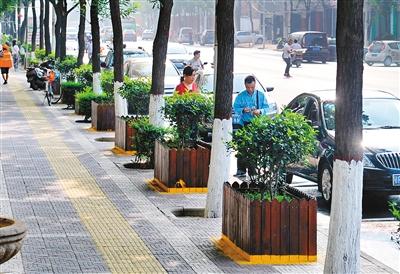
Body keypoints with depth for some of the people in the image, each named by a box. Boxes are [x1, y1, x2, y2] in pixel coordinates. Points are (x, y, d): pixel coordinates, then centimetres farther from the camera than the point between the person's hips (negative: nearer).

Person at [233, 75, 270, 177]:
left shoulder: (261, 95, 6)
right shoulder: (240, 96, 4)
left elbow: (266, 108, 4)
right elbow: (236, 108, 2)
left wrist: (260, 111, -17)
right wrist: (243, 110, -18)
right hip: (244, 124, 0)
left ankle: (252, 170, 9)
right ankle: (241, 170, -3)